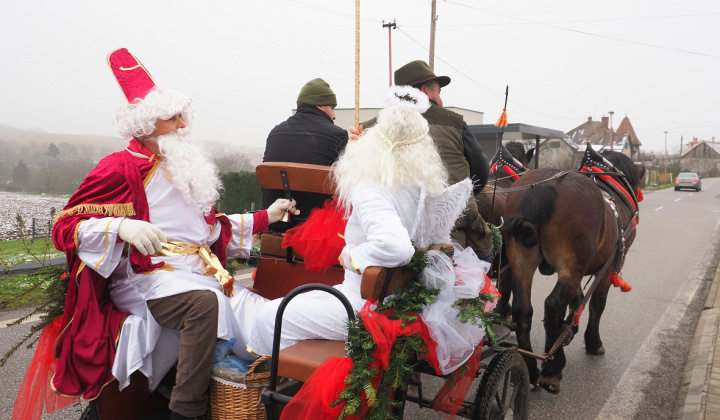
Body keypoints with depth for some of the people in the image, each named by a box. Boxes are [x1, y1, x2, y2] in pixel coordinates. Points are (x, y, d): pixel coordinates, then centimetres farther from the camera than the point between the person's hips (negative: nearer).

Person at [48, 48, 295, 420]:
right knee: (203, 302, -39)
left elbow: (212, 227, 29)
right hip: (149, 276, -6)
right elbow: (66, 227, -6)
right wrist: (122, 226, -26)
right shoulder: (121, 168, 0)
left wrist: (265, 217, 21)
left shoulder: (184, 168, 24)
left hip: (201, 273, 7)